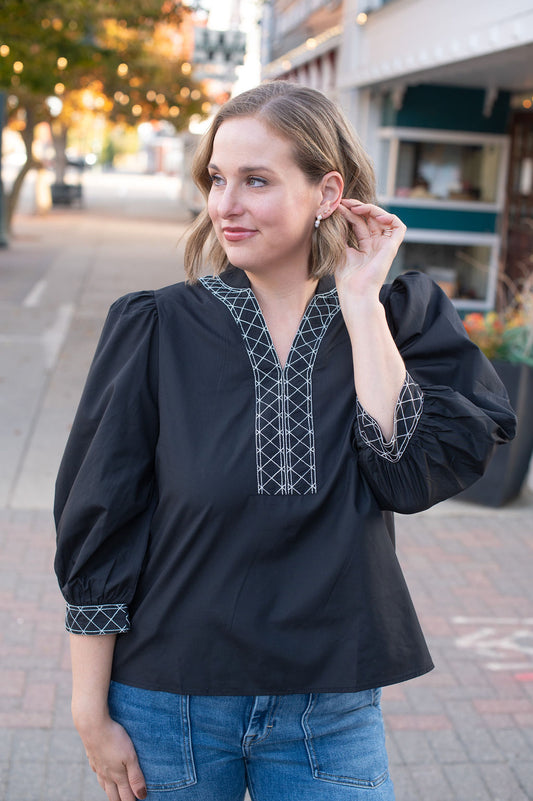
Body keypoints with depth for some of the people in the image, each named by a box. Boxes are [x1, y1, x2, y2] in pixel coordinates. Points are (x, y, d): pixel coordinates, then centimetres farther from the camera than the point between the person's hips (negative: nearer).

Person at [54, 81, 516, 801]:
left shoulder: (395, 322, -2)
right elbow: (97, 530, -5)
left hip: (331, 709, 1)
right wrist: (92, 713, -4)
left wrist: (360, 303, -14)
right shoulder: (159, 329, -8)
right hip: (169, 707, 0)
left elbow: (413, 472, -17)